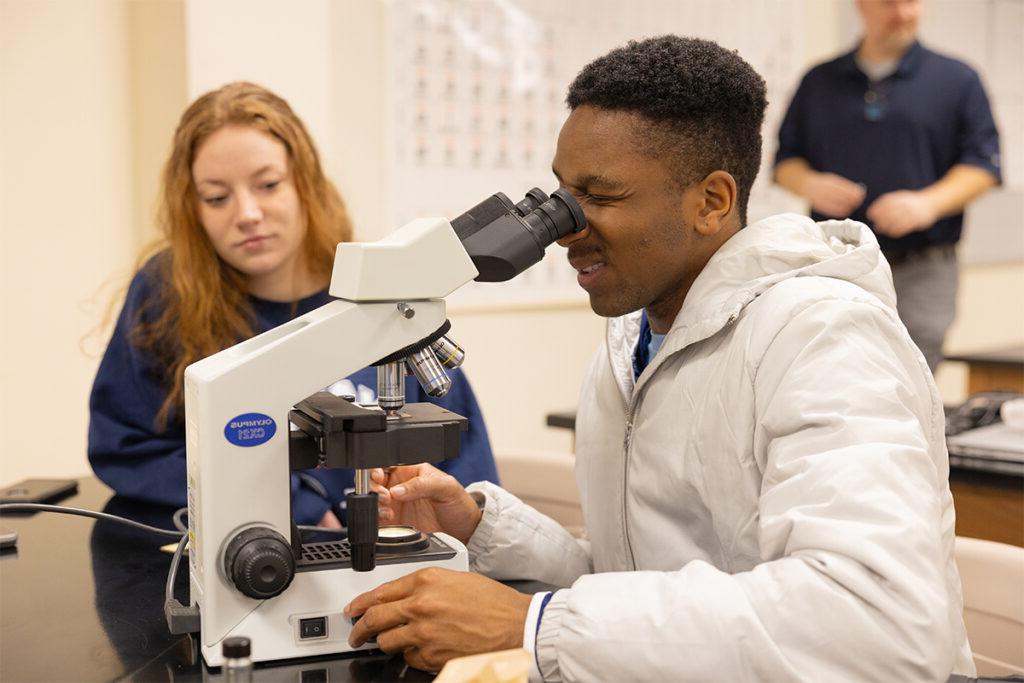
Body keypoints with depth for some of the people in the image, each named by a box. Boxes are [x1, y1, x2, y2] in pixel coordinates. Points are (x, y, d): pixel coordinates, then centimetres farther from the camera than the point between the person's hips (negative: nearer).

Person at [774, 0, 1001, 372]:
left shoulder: (956, 80, 6)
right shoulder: (819, 82, 13)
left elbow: (983, 164, 2)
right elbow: (786, 160, 15)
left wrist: (928, 203, -15)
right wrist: (810, 184, -8)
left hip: (921, 271, -2)